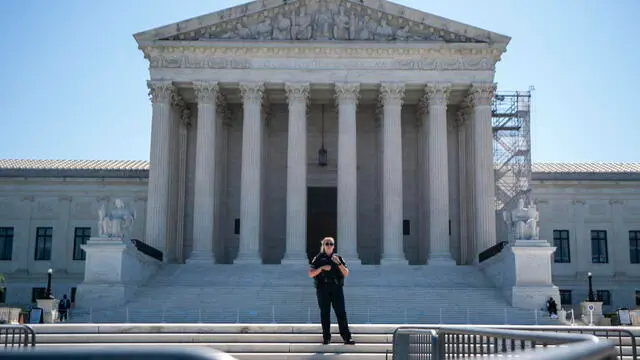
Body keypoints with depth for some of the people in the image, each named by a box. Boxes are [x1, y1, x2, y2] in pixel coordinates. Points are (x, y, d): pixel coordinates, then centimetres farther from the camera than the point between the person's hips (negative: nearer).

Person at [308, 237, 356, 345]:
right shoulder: (318, 258, 8)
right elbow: (311, 274, 1)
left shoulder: (338, 258, 12)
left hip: (336, 288, 1)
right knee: (325, 313, 0)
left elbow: (346, 273, 6)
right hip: (323, 289, -1)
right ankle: (326, 338, 7)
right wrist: (321, 268, -13)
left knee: (341, 313, -4)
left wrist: (339, 263, -8)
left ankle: (347, 338, -4)